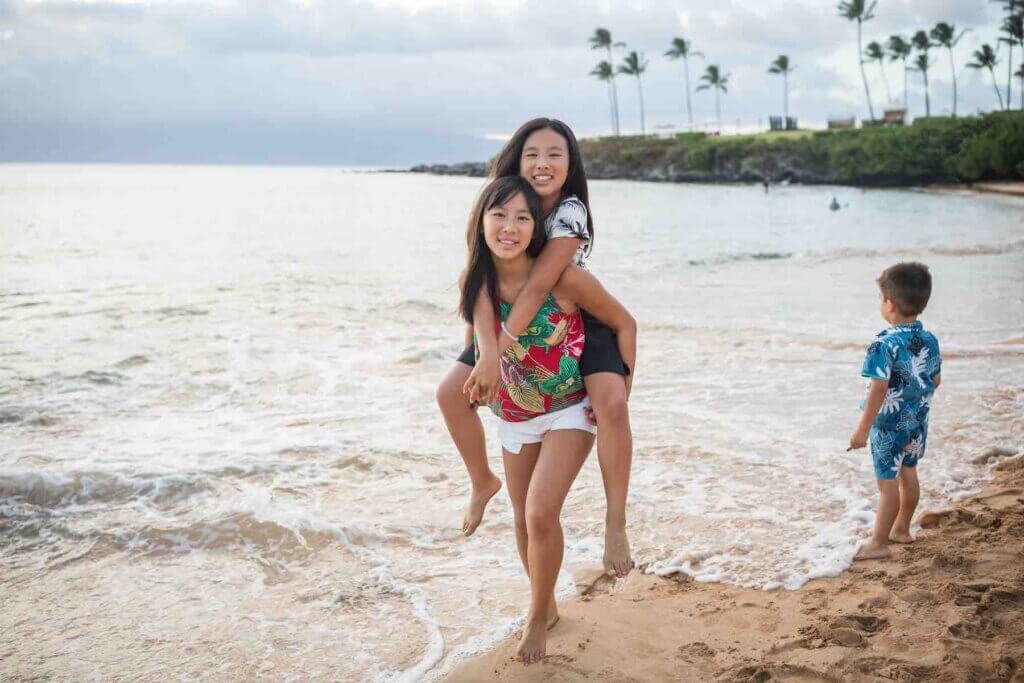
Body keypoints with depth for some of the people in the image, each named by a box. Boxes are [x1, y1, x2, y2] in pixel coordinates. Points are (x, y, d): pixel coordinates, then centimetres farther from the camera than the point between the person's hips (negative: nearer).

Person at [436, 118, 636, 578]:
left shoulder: (571, 211, -27)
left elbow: (537, 287, -33)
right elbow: (482, 283, -25)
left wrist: (499, 350, -36)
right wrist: (486, 351, -39)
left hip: (580, 323, -4)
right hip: (520, 324, 5)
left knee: (612, 403, -29)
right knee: (451, 393, -5)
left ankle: (615, 521, -14)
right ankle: (483, 483, 21)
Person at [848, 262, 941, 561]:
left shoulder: (884, 345, -24)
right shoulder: (930, 341, -1)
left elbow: (879, 390, -25)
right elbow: (936, 381, 9)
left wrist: (863, 429, -19)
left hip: (890, 424, -7)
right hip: (918, 422, 7)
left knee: (887, 482, 0)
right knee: (908, 474, 20)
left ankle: (878, 543, 8)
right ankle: (901, 529, 35)